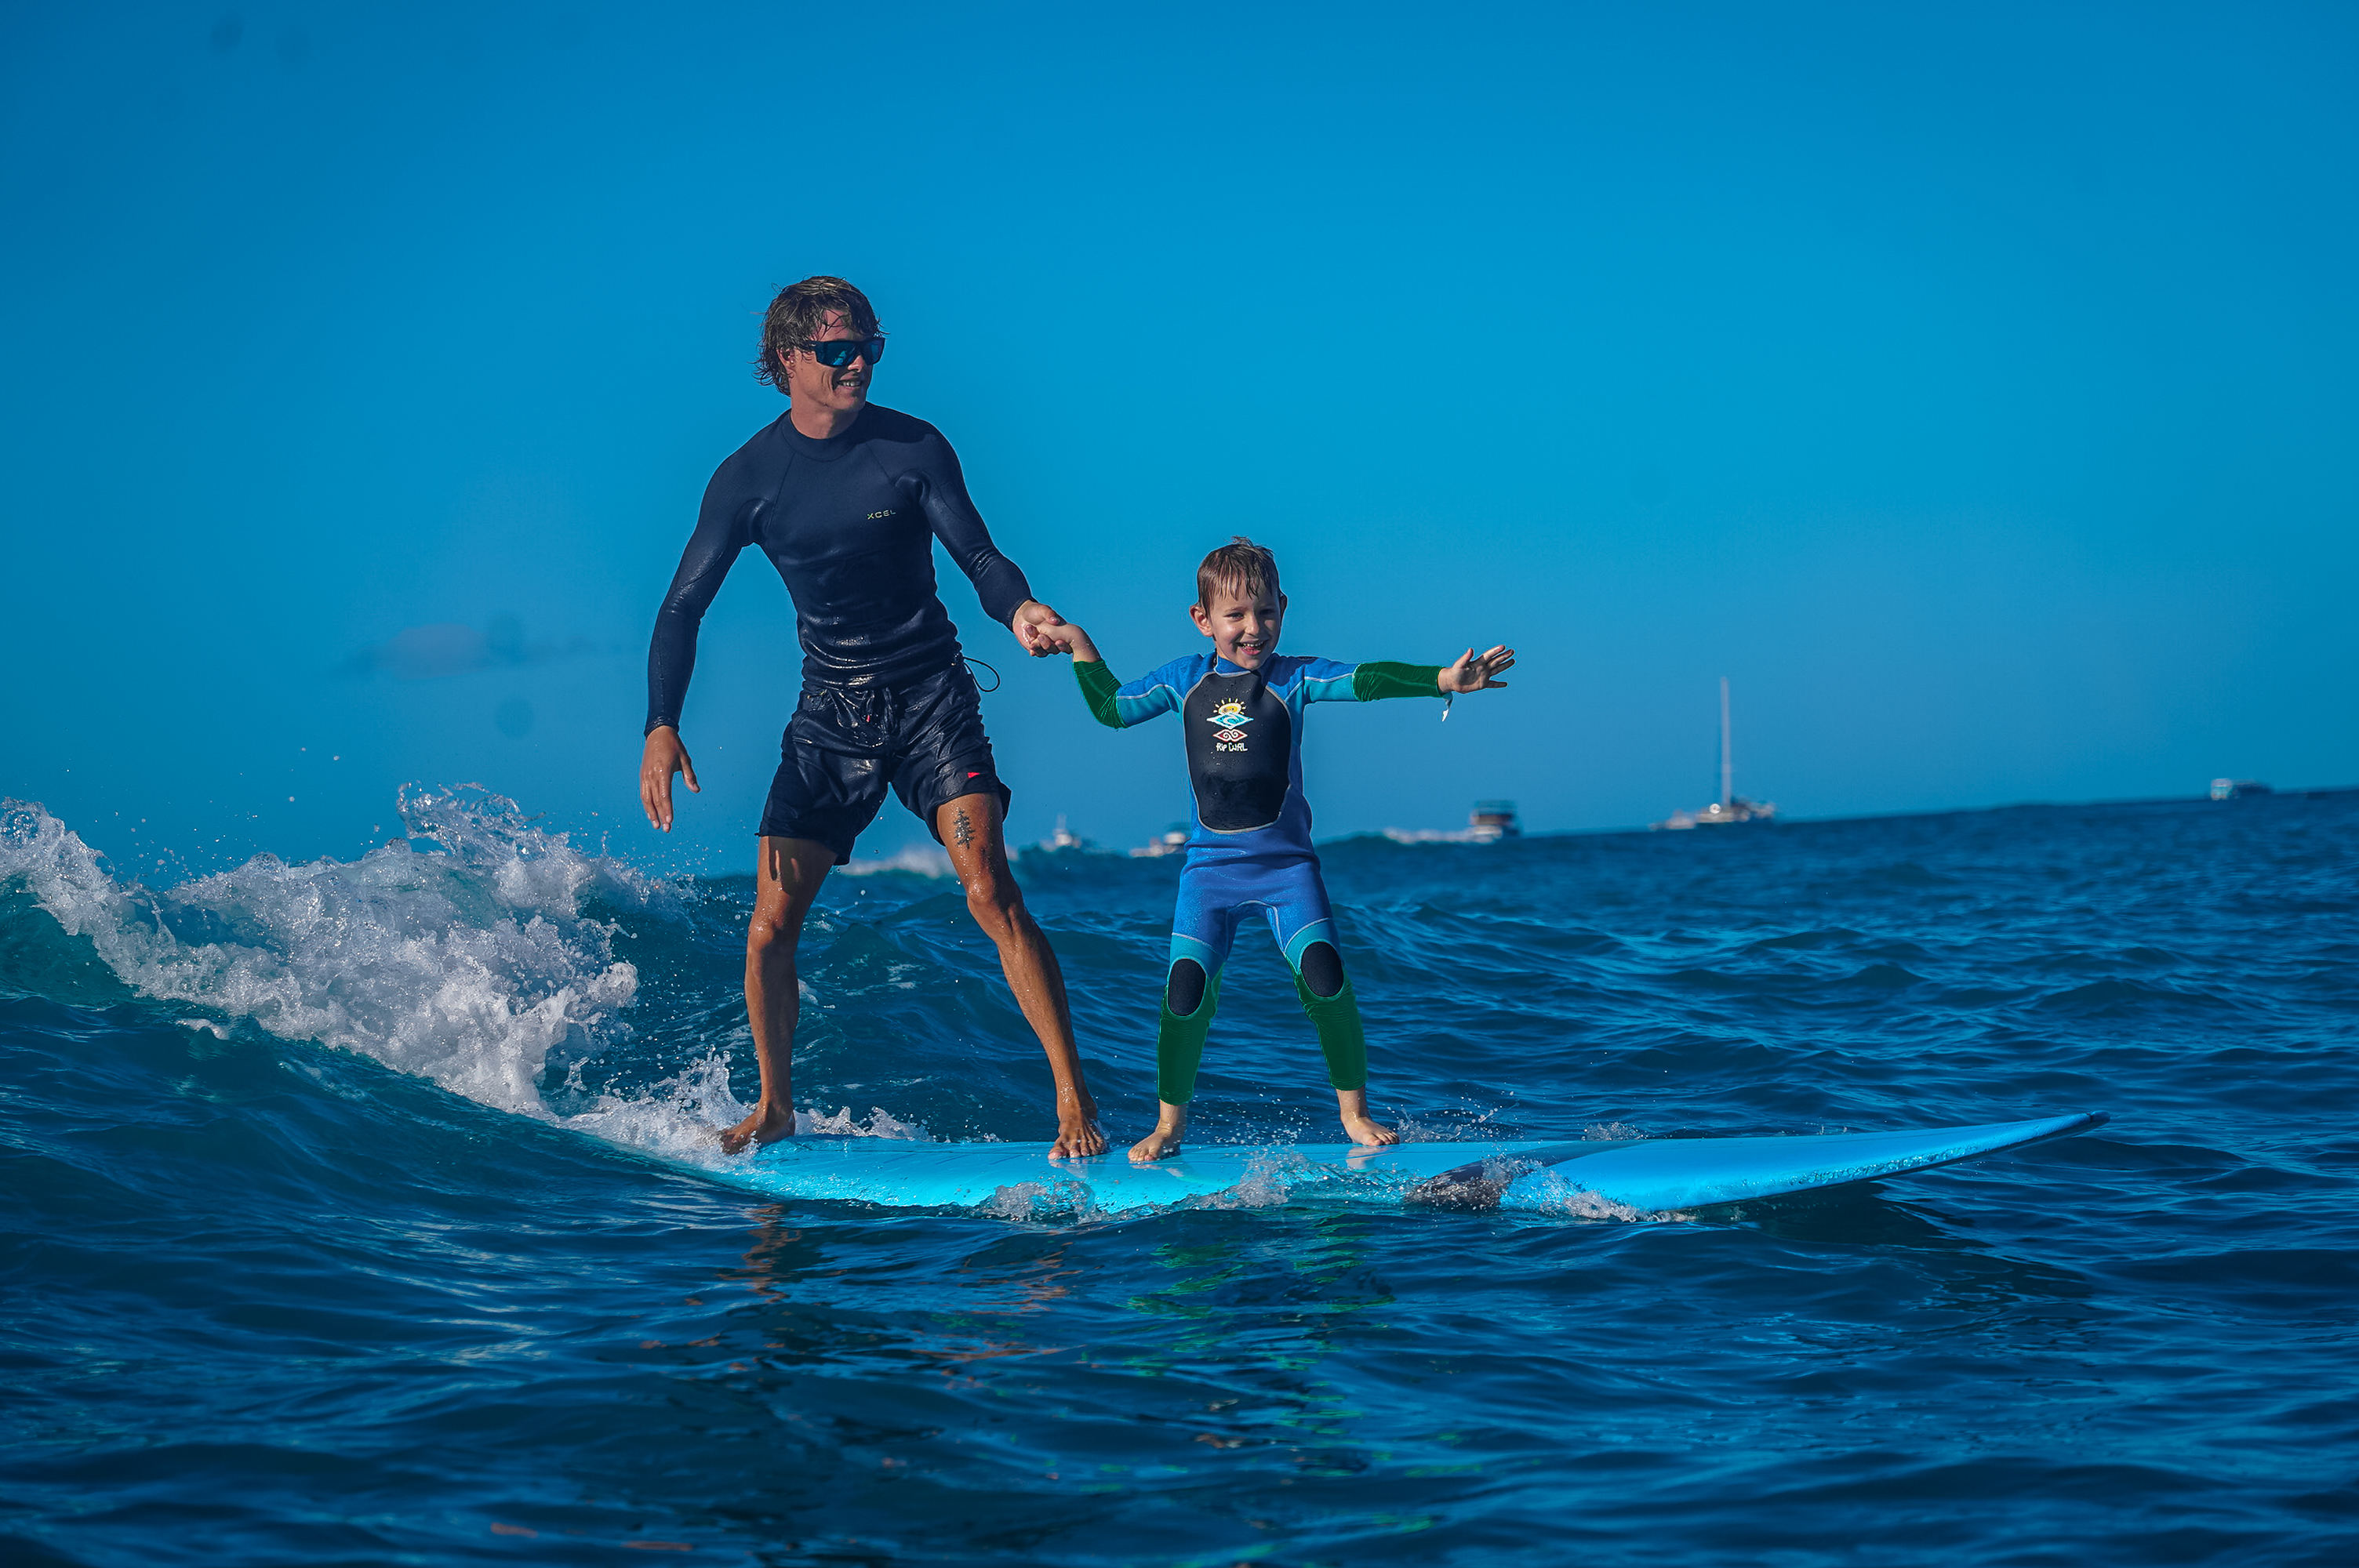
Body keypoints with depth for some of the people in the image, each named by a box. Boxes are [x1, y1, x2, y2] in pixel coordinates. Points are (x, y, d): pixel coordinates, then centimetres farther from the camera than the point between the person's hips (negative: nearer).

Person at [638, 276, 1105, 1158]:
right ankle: (775, 1109, 17)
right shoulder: (749, 477, -1)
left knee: (991, 892, -17)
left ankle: (1074, 1103, -13)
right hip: (831, 711, 2)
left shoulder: (914, 449, -5)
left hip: (931, 696, -2)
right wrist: (661, 727, -13)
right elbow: (684, 606, 0)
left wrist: (1018, 610, -29)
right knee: (771, 919, -4)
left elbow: (977, 556, -5)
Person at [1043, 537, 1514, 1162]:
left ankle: (1354, 1111, 2)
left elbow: (1365, 681, -17)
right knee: (1186, 986, -11)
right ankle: (1169, 1122, 8)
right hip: (1211, 864, 2)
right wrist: (1081, 647, 19)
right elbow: (1112, 709, 21)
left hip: (1286, 860, -1)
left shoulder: (1294, 678, -2)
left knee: (1323, 975, -17)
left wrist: (1442, 679, -30)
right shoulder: (1185, 680, 7)